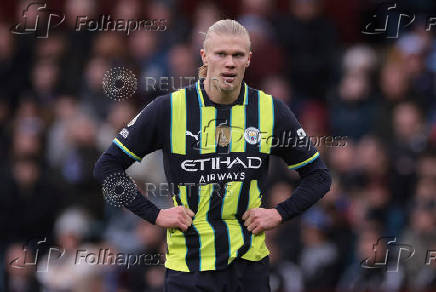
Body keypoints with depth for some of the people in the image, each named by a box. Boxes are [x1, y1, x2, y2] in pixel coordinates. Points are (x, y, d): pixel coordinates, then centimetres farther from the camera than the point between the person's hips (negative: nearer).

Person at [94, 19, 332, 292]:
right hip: (189, 266, -2)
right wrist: (155, 215, -6)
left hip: (250, 264, 2)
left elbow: (319, 175, 12)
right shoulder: (170, 109, -5)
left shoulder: (271, 111, 0)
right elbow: (107, 167, 1)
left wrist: (279, 214, -2)